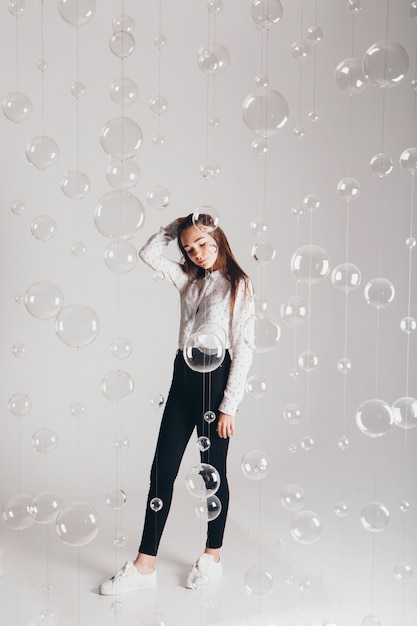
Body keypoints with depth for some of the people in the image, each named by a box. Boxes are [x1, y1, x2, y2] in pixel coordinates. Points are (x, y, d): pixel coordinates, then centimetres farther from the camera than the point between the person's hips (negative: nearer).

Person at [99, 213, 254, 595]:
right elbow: (150, 254, 13)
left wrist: (229, 406, -14)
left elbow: (243, 350, -11)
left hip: (216, 379, -6)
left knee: (214, 472, 8)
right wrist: (177, 225, 6)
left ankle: (213, 558, 27)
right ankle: (145, 566, 15)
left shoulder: (239, 286, -6)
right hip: (183, 377, 6)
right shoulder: (188, 280, 12)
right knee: (162, 470, 6)